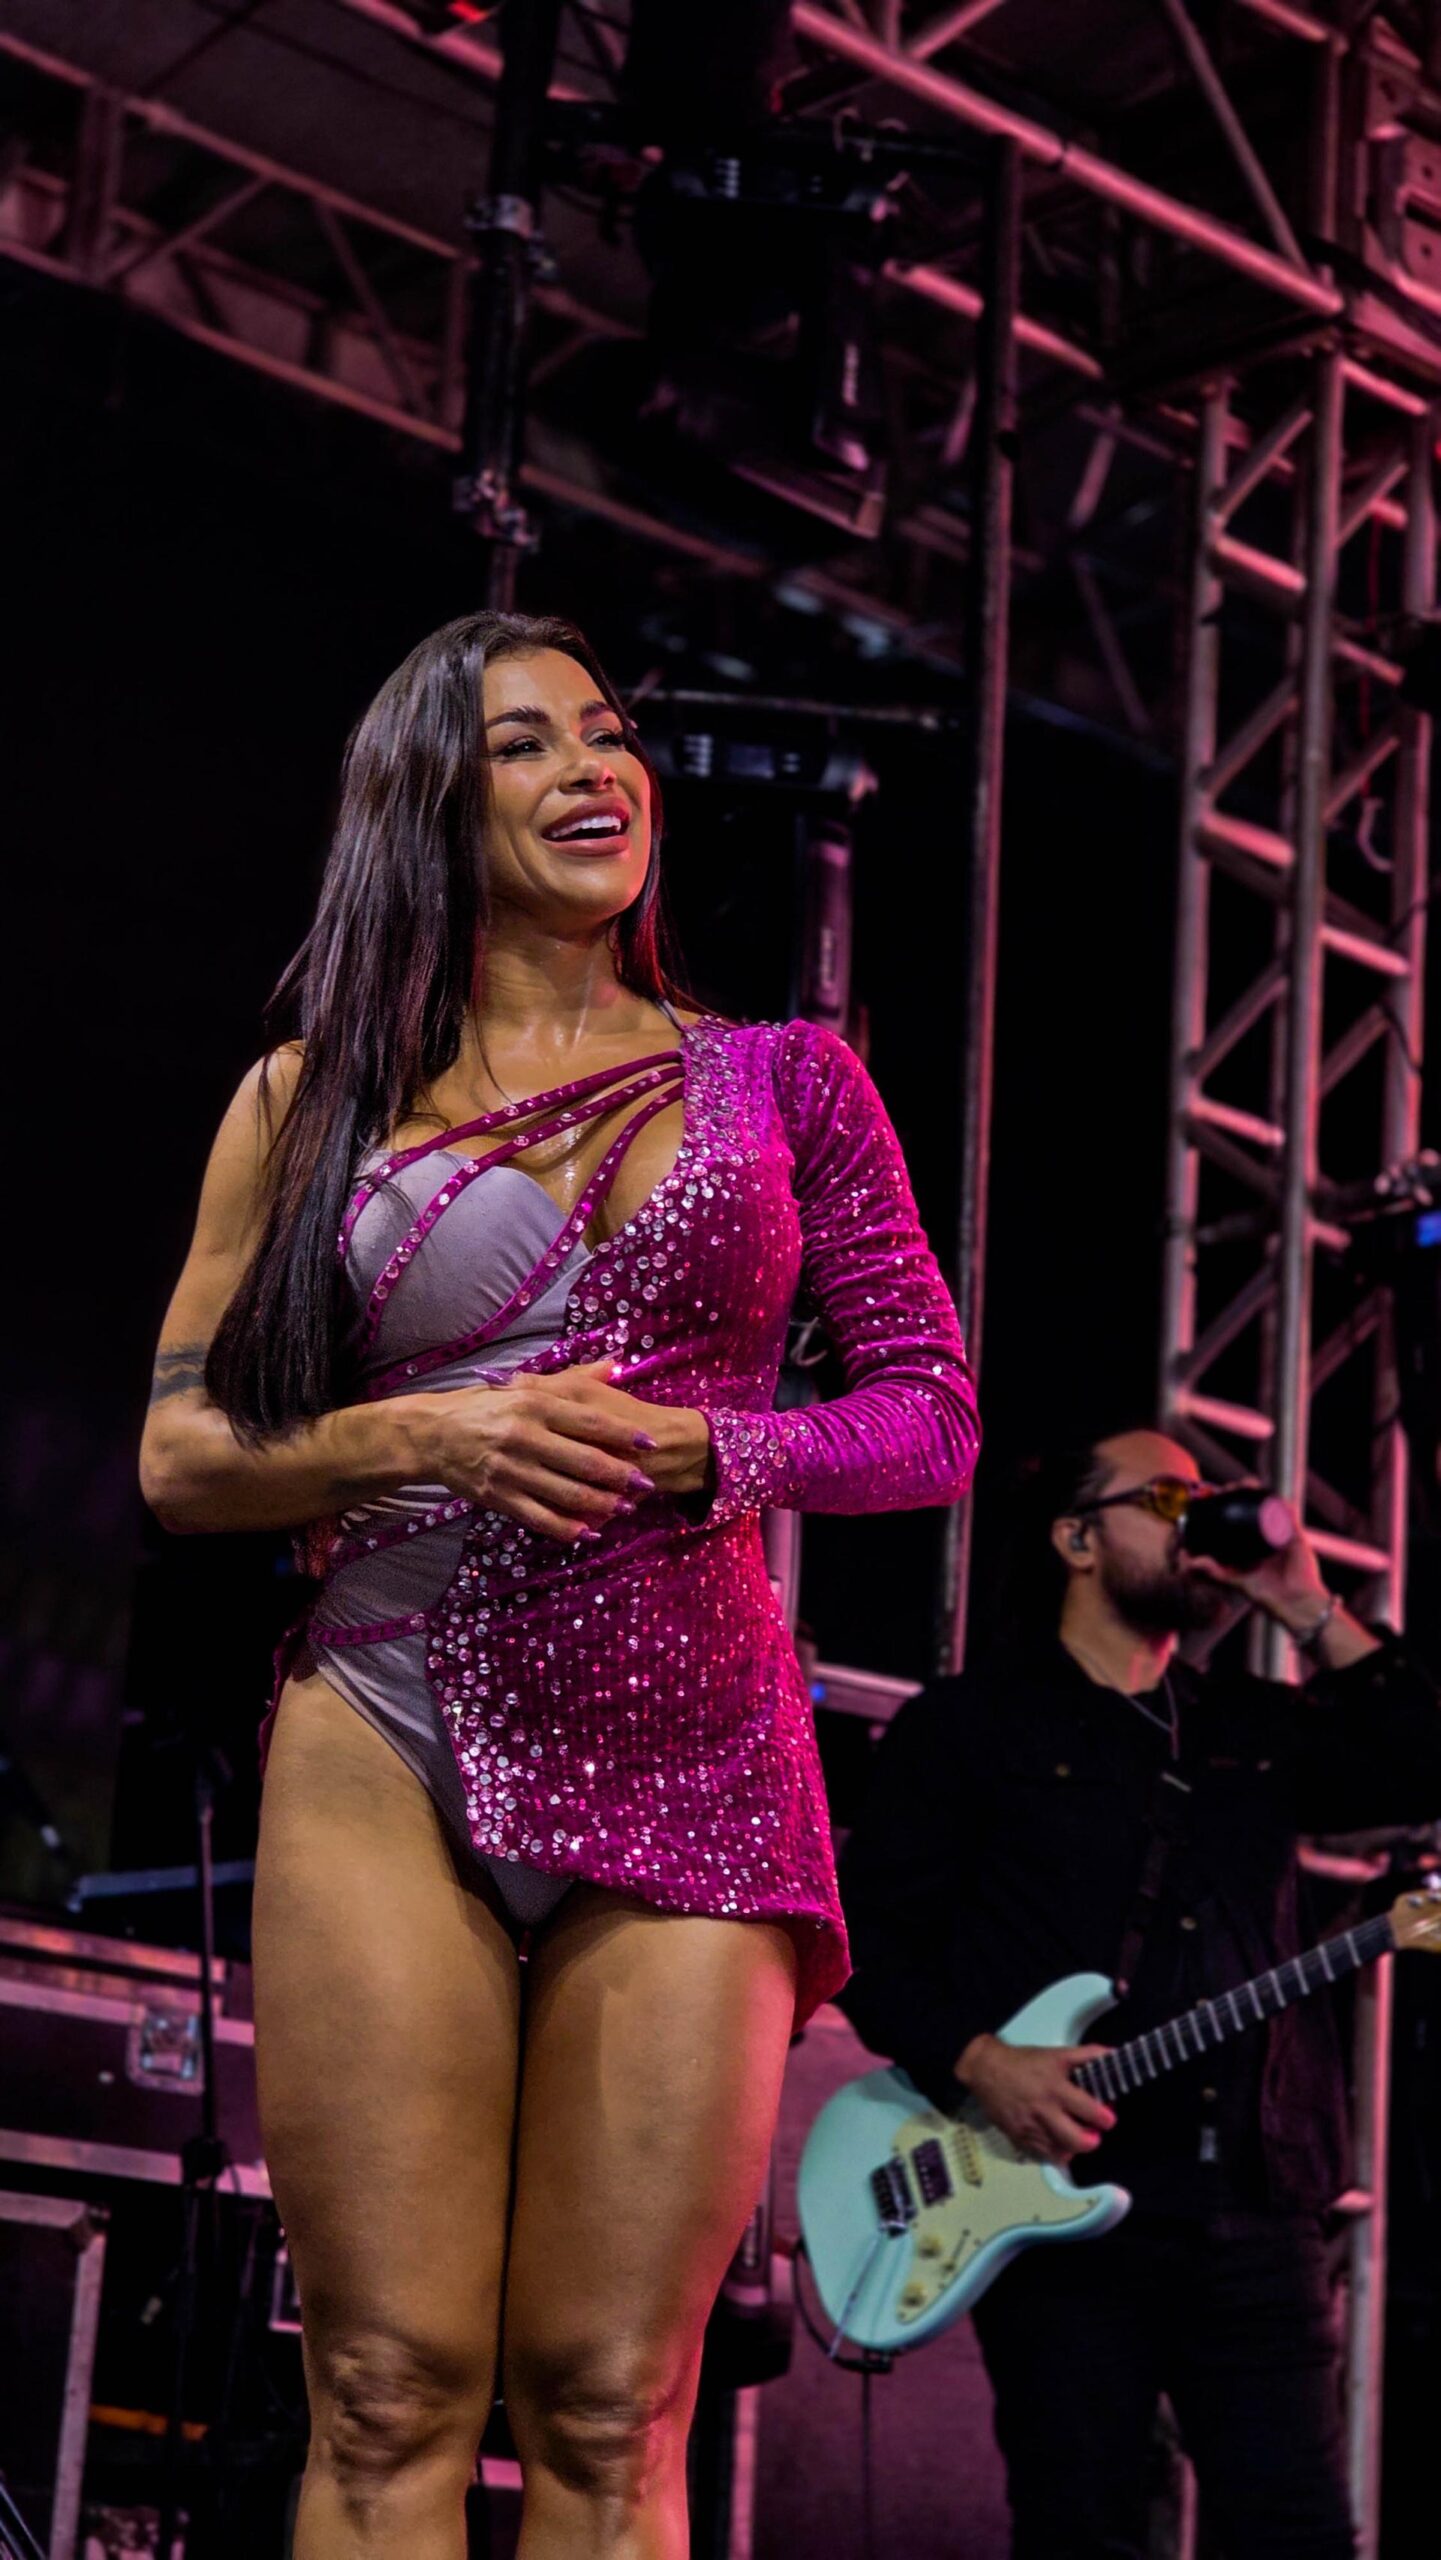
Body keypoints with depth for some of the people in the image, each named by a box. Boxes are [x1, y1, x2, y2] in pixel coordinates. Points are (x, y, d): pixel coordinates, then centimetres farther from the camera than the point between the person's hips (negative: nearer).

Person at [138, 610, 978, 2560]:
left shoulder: (782, 1081, 13)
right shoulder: (315, 1101, 12)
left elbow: (934, 1417, 10)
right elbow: (180, 1456, 12)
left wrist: (686, 1450, -7)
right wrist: (420, 1443, -7)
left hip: (693, 1761, 0)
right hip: (390, 1748, 0)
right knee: (390, 2399, -5)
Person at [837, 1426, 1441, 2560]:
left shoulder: (1254, 1727, 20)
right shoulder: (968, 1725, 5)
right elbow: (872, 1933, -1)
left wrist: (1310, 1612, 6)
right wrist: (982, 2065, -16)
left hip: (1256, 2204, 4)